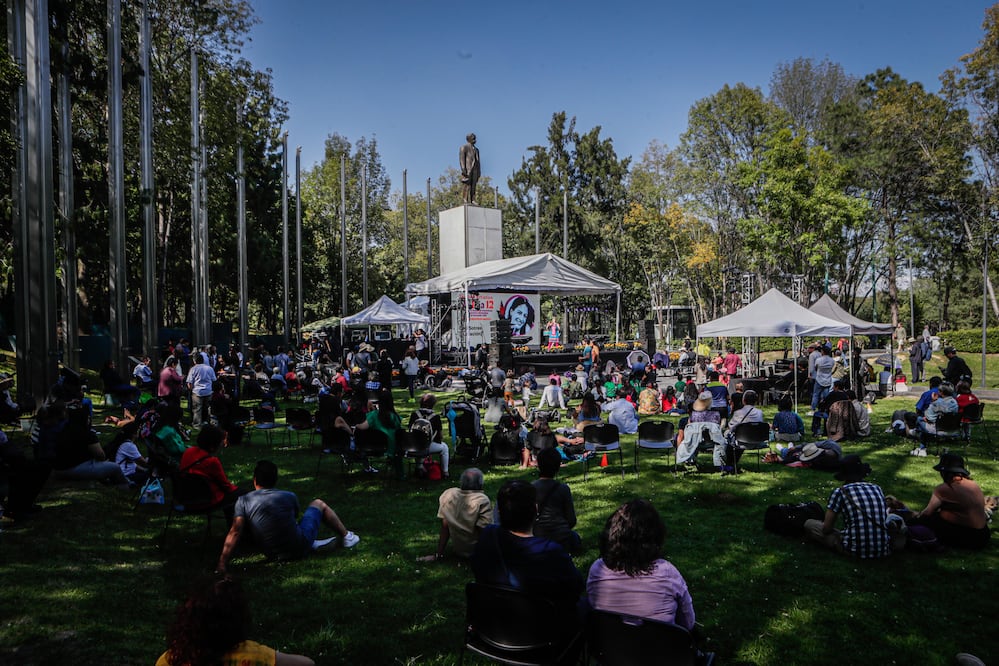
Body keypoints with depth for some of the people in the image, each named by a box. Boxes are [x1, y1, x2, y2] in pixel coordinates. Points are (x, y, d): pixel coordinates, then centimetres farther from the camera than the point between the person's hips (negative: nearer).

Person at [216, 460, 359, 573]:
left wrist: (222, 563, -18)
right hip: (299, 549, -2)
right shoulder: (288, 497, -7)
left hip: (273, 555, 2)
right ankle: (346, 536, 34)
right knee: (318, 504, 21)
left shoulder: (243, 501, -7)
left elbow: (235, 532, -18)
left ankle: (313, 543, 21)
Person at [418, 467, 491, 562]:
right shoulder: (482, 501, -20)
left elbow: (444, 527, -3)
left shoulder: (447, 495, -8)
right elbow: (484, 531, -20)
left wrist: (438, 554, 2)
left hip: (457, 550, 4)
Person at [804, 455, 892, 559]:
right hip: (884, 551, 5)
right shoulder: (877, 489, 7)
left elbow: (827, 529, -2)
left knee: (809, 524, 11)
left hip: (855, 551, -5)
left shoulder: (840, 492, -5)